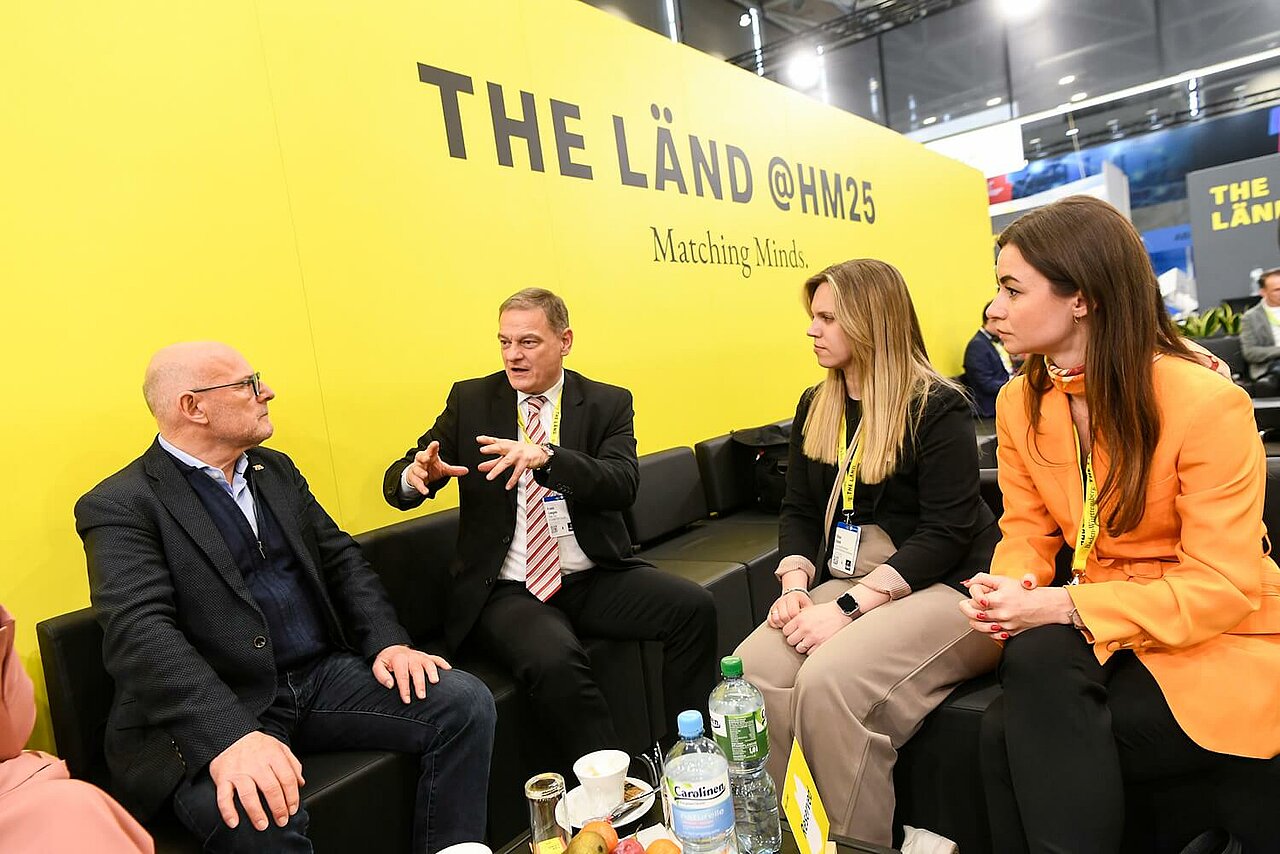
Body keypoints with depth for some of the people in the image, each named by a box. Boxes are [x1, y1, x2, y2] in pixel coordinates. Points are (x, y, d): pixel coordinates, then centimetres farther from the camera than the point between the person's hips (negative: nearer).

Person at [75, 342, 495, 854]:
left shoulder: (275, 469, 15)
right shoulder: (120, 506, -6)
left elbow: (340, 559, 12)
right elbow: (140, 633, -19)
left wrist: (388, 642, -6)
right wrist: (232, 735, -34)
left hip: (324, 677, 6)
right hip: (212, 713, -6)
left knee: (465, 701, -11)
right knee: (255, 811, -36)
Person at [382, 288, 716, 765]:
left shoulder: (607, 403, 5)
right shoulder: (470, 400, 6)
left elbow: (623, 484, -14)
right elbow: (396, 485, 6)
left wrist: (545, 457, -31)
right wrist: (416, 475, -20)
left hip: (596, 579, 2)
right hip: (508, 590, -1)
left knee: (694, 607, -21)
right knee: (554, 660, -32)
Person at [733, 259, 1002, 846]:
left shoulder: (936, 407, -10)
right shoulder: (816, 407, 11)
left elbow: (946, 534, -17)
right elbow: (799, 512, 12)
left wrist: (846, 609, -24)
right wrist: (795, 585, -9)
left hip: (945, 588, -5)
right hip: (847, 580, 6)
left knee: (827, 680, -31)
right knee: (752, 668, -22)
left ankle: (855, 845, -8)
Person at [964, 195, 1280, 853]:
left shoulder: (1206, 401, -19)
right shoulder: (1019, 403, -1)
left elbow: (1221, 588, -19)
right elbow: (1026, 533, 4)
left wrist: (1064, 607, -28)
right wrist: (1012, 590, -20)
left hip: (1216, 644, -4)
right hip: (1100, 637, 5)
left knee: (1007, 737, -26)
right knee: (1028, 694, -29)